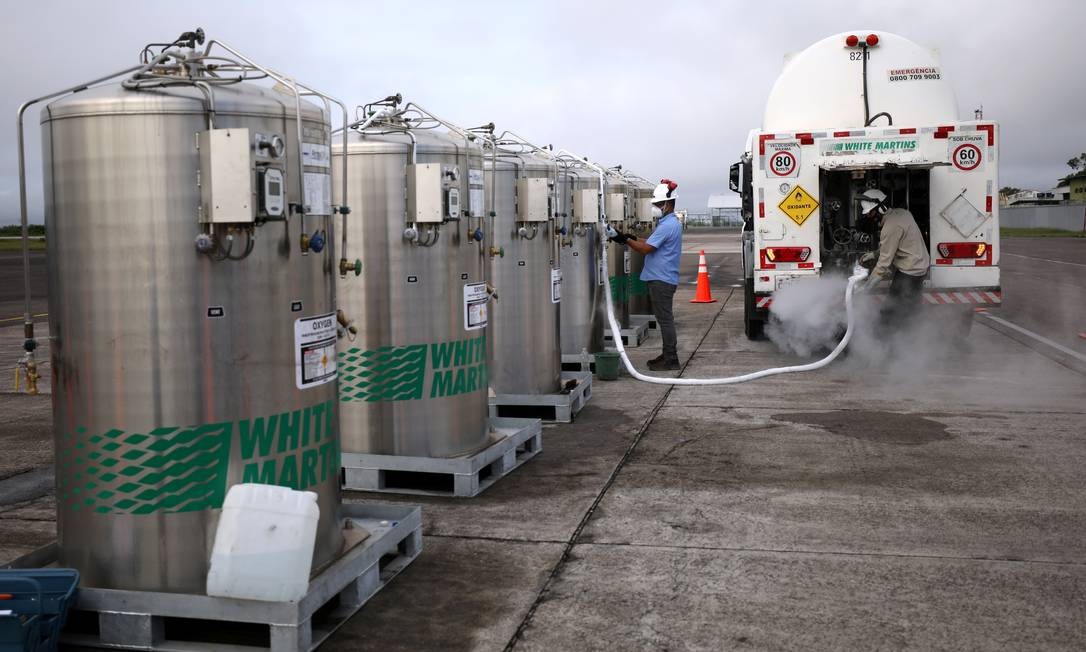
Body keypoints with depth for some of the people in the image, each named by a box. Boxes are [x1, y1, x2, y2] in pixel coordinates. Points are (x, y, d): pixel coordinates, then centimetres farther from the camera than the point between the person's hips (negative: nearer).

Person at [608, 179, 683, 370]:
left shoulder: (667, 225, -18)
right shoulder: (671, 223, 16)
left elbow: (645, 249, -20)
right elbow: (651, 244, 17)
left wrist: (624, 239, -14)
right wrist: (631, 239, 6)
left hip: (661, 280, -11)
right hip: (661, 278, 11)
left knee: (665, 318, -7)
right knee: (664, 318, 14)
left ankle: (671, 360, -3)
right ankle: (667, 355, 21)